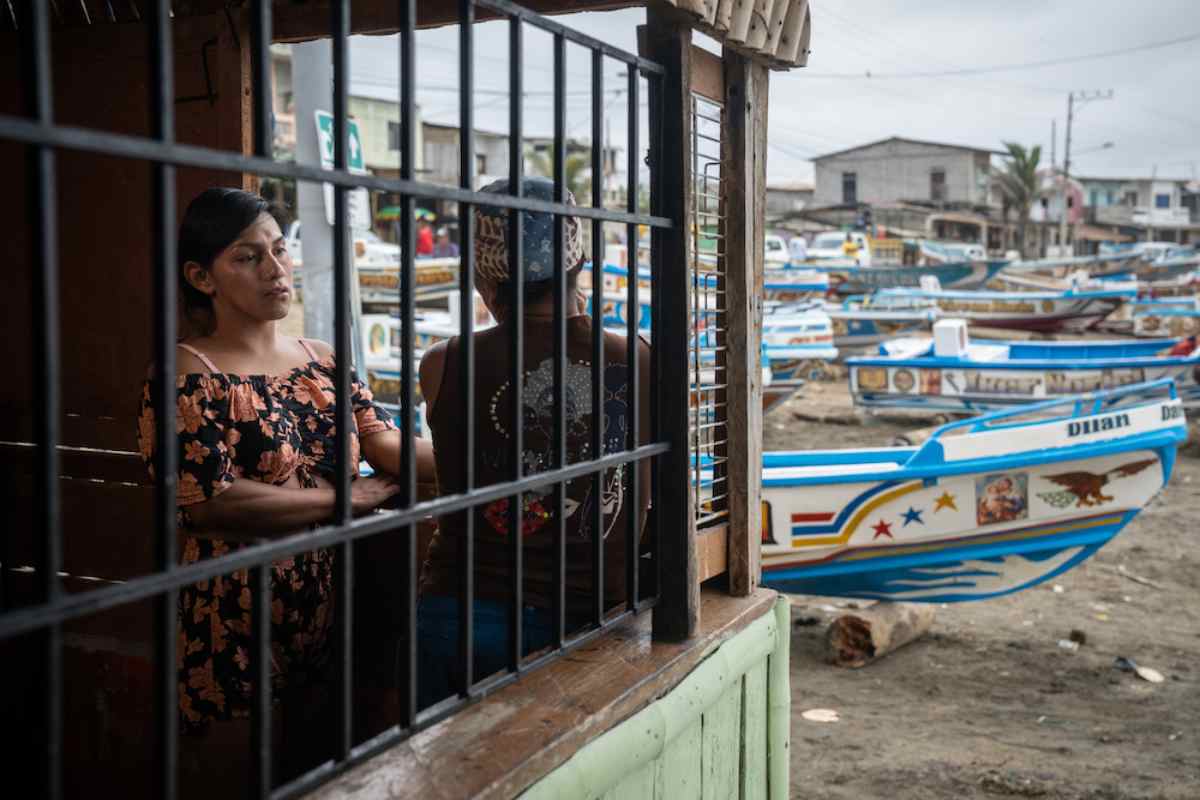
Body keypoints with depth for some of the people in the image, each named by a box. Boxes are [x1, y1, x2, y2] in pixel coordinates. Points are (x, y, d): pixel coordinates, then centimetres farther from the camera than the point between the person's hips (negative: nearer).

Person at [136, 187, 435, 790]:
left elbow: (386, 442, -3)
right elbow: (211, 504, -21)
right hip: (236, 634, -6)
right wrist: (353, 499, -14)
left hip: (328, 616, 6)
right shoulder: (186, 377, -11)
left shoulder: (323, 361, 8)